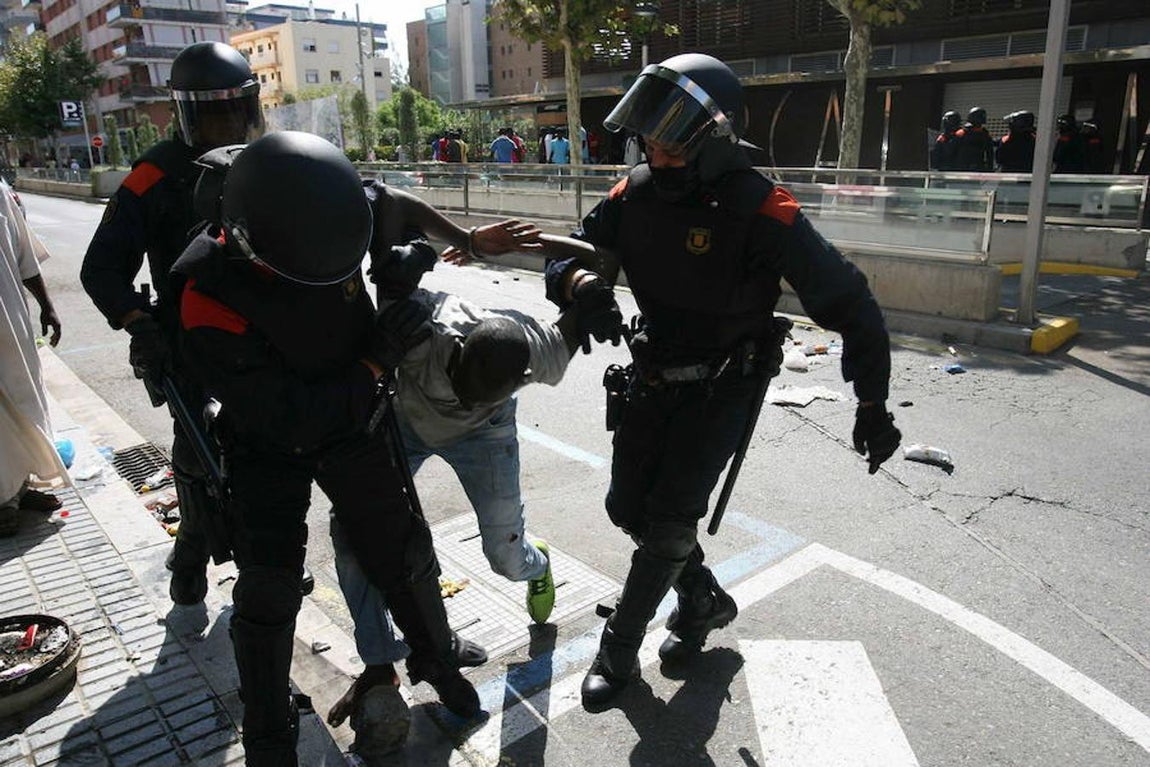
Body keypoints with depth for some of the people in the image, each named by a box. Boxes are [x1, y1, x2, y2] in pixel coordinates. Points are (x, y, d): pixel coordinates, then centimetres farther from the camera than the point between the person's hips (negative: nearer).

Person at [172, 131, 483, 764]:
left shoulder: (319, 218, -22)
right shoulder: (210, 303, -34)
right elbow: (287, 422, -30)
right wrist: (376, 362, -32)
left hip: (351, 419, 4)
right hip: (269, 443, -3)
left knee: (402, 551, 8)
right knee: (267, 591, -3)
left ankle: (436, 659, 35)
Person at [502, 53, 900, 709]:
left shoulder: (759, 210, -25)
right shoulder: (637, 193, -9)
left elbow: (847, 302, -19)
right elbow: (573, 253, -1)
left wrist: (873, 403, -17)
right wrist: (581, 283, -27)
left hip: (724, 386, -6)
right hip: (655, 375, 6)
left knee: (669, 522, -4)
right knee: (628, 506, 10)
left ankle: (619, 653, 19)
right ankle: (705, 601, 35)